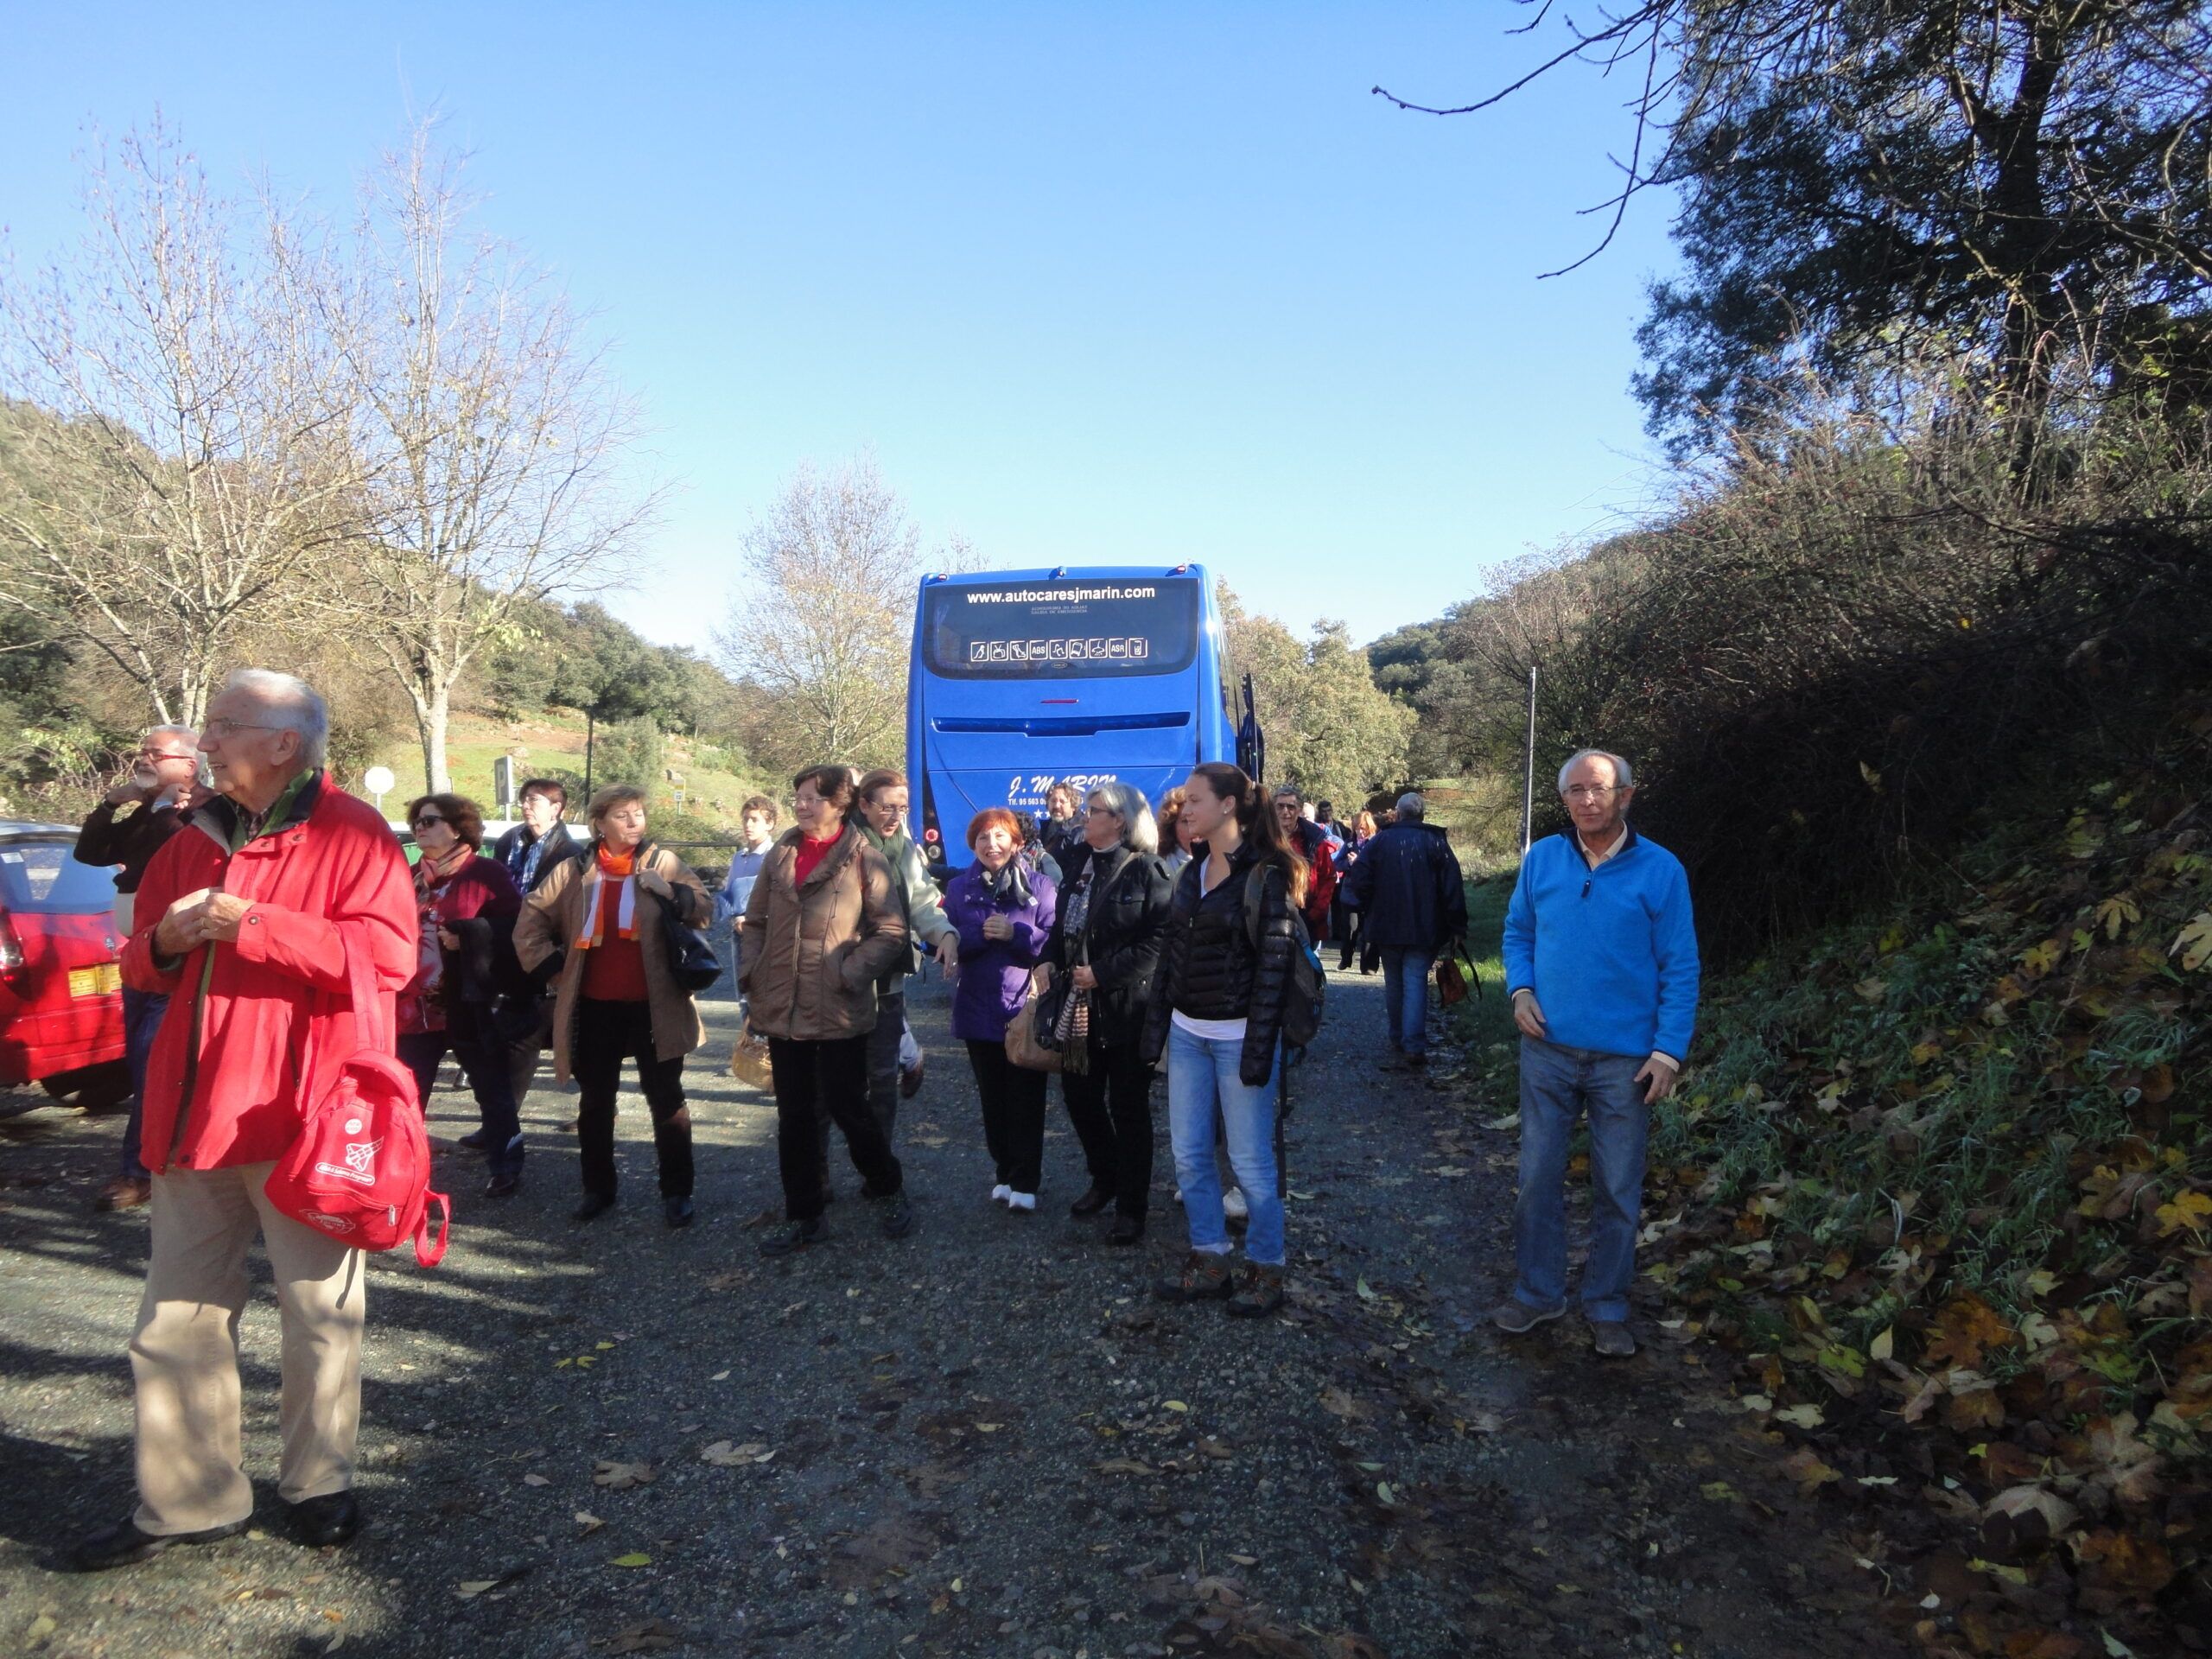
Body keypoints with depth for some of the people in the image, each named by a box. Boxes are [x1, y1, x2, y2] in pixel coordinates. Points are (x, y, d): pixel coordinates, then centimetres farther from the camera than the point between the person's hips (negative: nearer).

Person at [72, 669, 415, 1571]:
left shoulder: (350, 833, -7)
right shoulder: (194, 841, 14)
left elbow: (387, 955, -18)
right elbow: (142, 965, 22)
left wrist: (256, 926, -21)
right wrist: (164, 943, -2)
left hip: (302, 1116, -6)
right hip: (193, 1111, 7)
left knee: (318, 1310, 6)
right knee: (178, 1314, 12)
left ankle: (317, 1481, 24)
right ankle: (186, 1500, 25)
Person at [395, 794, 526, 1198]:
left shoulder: (486, 873, -6)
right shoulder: (410, 877, 14)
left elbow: (517, 927, -12)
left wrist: (466, 935, -22)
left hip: (469, 1007, -6)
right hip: (415, 1006, 6)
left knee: (492, 1089, 8)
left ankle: (506, 1168, 21)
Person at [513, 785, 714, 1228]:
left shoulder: (663, 862, 0)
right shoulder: (575, 871, 5)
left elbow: (704, 909, -6)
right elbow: (531, 916, 12)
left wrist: (670, 892, -22)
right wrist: (549, 960, 2)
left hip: (654, 1005, -2)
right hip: (594, 1006, 3)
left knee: (665, 1098, 4)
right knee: (595, 1100, 13)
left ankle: (676, 1192, 13)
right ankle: (597, 1188, 27)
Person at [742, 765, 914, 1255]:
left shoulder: (864, 859, -6)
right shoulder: (781, 854, 9)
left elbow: (891, 931, -8)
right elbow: (755, 920, 14)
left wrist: (849, 975, -16)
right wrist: (751, 972, 1)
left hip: (839, 1011, -5)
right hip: (782, 1009, 5)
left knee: (848, 1109, 1)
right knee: (794, 1116, 11)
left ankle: (888, 1189, 26)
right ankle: (802, 1217, 24)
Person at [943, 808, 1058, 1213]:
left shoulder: (1039, 885, -2)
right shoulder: (960, 888, 6)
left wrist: (1015, 933, -21)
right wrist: (981, 934, -18)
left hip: (1026, 1008, -3)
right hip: (979, 1009, 3)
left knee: (1026, 1099, 1)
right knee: (993, 1098, 12)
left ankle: (1025, 1182, 9)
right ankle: (1004, 1172, 26)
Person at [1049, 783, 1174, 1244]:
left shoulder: (1146, 872, -11)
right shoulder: (1079, 868, 11)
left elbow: (1159, 939, -19)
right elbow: (1060, 930, 15)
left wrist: (1103, 974, -20)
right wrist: (1055, 967, -2)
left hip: (1127, 1007, -7)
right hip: (1080, 1004, 7)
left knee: (1128, 1108, 3)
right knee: (1079, 1096, 13)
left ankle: (1131, 1208, 16)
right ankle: (1105, 1180, 36)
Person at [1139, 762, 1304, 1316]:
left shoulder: (1265, 875, -11)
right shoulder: (1192, 873, 10)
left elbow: (1274, 965, -14)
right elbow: (1171, 954, 13)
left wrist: (1259, 1048, -17)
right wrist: (1157, 1028, 8)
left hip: (1238, 1036, -7)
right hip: (1187, 1034, 7)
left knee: (1251, 1160, 2)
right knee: (1189, 1154, 11)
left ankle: (1265, 1269, 18)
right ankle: (1209, 1261, 25)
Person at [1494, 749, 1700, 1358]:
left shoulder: (1660, 870, -6)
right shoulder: (1541, 858, 2)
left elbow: (1680, 969, -4)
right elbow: (1517, 931, 14)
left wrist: (1670, 1051, -10)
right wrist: (1520, 989, -3)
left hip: (1625, 1060, -2)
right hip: (1549, 1049, 2)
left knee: (1618, 1190, 9)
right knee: (1538, 1177, 9)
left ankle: (1607, 1306, 25)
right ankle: (1538, 1292, 26)